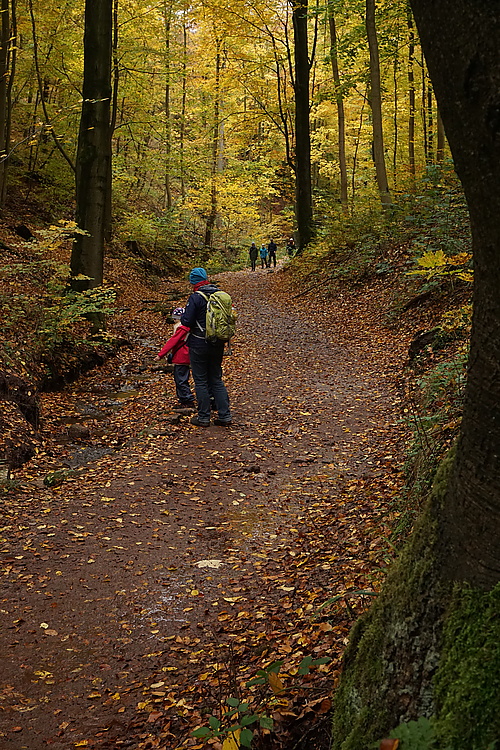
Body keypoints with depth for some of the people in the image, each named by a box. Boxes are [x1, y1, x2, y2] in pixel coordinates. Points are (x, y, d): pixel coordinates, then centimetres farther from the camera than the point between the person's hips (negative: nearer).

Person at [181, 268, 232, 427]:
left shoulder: (196, 298, -15)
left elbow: (186, 321, -15)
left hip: (199, 344, -5)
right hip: (218, 344, 6)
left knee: (201, 381, 5)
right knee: (217, 380, 14)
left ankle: (203, 418, 10)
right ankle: (224, 416, 13)